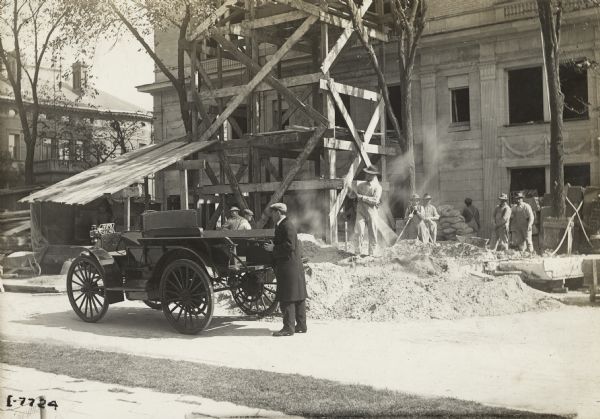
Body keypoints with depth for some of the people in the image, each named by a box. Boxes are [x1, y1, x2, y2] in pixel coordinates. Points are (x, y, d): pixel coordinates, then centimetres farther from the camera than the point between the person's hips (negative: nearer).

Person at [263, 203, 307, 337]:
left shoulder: (287, 226, -14)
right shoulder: (282, 226, 18)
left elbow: (290, 246, -22)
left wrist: (273, 248, -16)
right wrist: (272, 246, 13)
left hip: (289, 267, -11)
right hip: (291, 267, 11)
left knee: (287, 298, -8)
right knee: (298, 297, 12)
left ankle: (288, 327, -6)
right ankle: (301, 325, 17)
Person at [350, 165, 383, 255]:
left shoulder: (377, 187, -2)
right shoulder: (360, 184, 12)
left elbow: (375, 200, -15)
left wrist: (362, 197, -15)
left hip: (371, 213, -2)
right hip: (360, 212, 2)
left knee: (372, 234, 3)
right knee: (358, 232, -10)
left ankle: (372, 254, 15)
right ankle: (358, 253, -4)